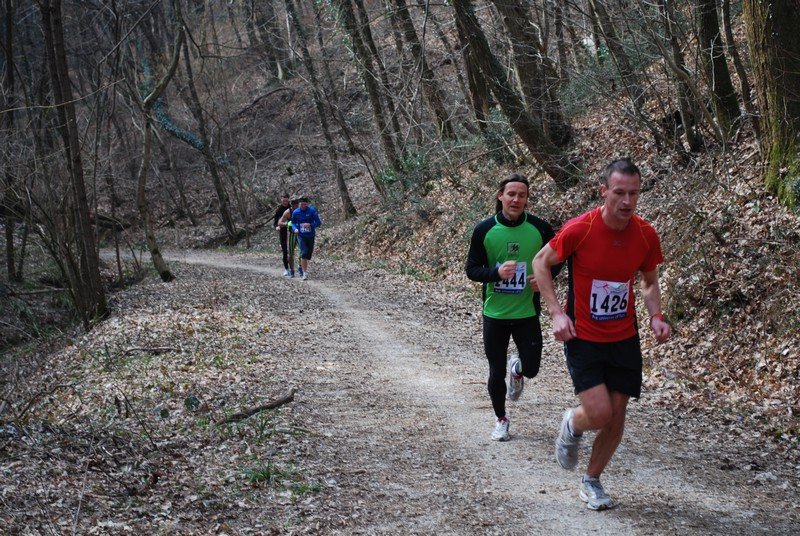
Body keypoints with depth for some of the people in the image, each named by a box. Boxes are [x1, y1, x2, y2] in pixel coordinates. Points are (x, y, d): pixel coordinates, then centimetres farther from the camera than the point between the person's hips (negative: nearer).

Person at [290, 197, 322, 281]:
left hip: (310, 236, 1)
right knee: (304, 253, -17)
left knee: (309, 254, 8)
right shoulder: (295, 212, -4)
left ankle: (303, 268, 33)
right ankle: (304, 273, -15)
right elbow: (293, 222, 11)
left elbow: (318, 222, -8)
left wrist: (310, 225, -25)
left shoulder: (312, 211, -9)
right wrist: (295, 229, -10)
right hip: (301, 236, -1)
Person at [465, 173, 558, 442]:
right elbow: (472, 269, -3)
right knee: (496, 373, 8)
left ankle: (517, 369, 37)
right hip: (494, 314, 0)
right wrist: (497, 272, -23)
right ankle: (500, 419, 30)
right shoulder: (484, 230, -7)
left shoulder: (539, 228, -6)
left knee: (531, 369, 0)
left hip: (527, 313, 0)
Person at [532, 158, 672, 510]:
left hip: (624, 339, 4)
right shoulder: (579, 230, -19)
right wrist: (556, 313, -14)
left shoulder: (646, 235, -6)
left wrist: (655, 316, -8)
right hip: (582, 337, -4)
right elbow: (541, 262, -5)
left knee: (617, 416, 7)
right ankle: (572, 425, 23)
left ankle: (592, 481, 29)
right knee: (599, 412, -15)